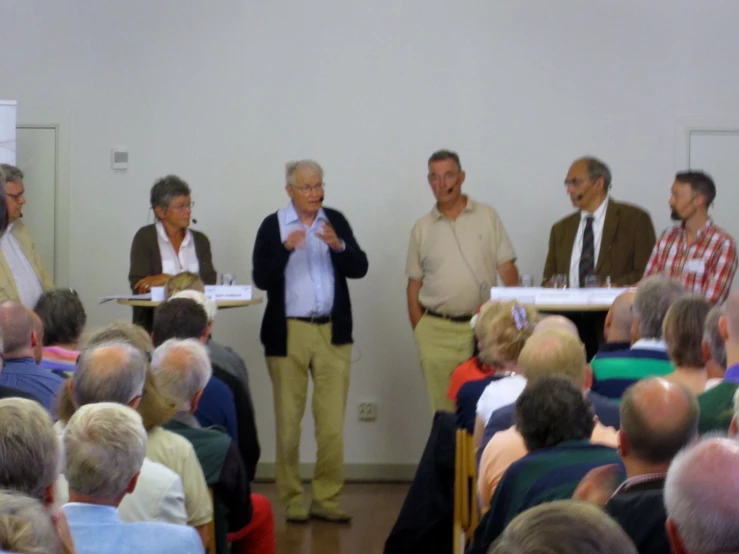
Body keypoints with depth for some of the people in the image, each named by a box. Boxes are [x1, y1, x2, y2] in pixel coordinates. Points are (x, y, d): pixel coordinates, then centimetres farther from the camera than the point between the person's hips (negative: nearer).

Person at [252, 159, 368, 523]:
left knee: (332, 422, 0)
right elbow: (261, 279, -7)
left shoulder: (335, 221, 7)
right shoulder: (273, 226, 0)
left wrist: (338, 245, -17)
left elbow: (359, 269, 1)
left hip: (333, 333, 2)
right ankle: (292, 500, 11)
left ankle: (326, 499, 7)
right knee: (288, 422, 3)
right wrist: (286, 248, -22)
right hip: (288, 333, -2)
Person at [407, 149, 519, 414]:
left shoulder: (487, 217, 7)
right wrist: (418, 330, 4)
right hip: (436, 331, 1)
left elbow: (507, 268, 4)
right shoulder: (422, 229, 10)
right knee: (442, 410, -1)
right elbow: (414, 284, 12)